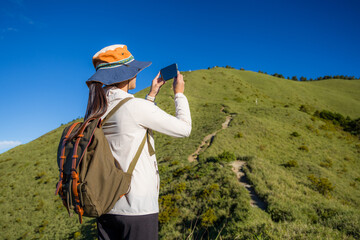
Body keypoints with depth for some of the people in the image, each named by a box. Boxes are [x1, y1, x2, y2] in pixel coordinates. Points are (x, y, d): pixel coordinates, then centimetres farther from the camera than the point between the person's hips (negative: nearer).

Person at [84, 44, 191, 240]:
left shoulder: (96, 108, 4)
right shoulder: (135, 106, -18)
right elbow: (184, 129, -7)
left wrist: (152, 94, 21)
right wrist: (179, 93, 7)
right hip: (137, 208, -7)